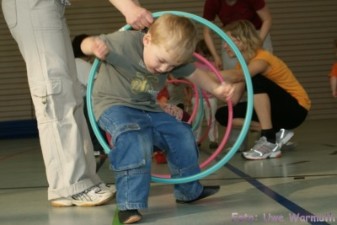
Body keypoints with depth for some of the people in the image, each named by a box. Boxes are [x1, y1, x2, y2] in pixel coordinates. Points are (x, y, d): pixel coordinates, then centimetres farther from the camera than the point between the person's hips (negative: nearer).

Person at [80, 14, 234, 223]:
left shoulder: (173, 56, -6)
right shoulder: (125, 42, -26)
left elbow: (195, 74, 7)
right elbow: (88, 44, -21)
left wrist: (217, 88, -8)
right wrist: (93, 45, -46)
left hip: (148, 109, 7)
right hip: (115, 105, -7)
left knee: (183, 136, 8)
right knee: (134, 139, -36)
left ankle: (189, 190, 30)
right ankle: (129, 204, -32)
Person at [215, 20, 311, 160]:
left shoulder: (262, 59, -22)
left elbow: (235, 77, -43)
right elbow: (233, 99, -7)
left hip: (296, 108, -8)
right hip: (278, 109, 8)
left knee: (256, 81, -33)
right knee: (223, 115, -5)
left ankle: (270, 141, -28)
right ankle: (276, 133, -4)